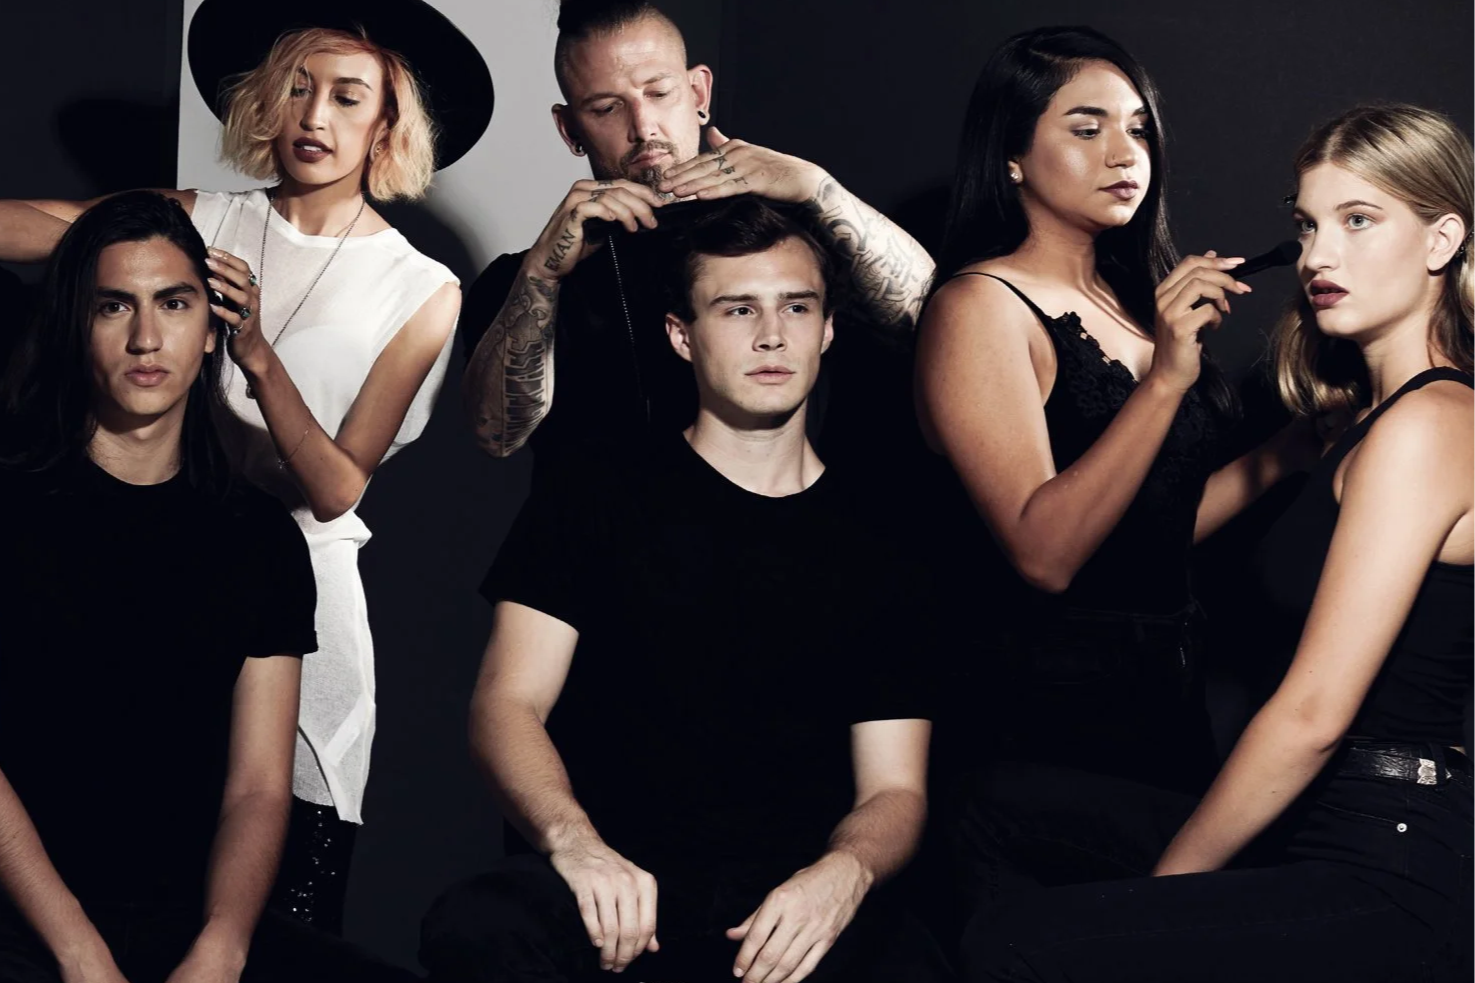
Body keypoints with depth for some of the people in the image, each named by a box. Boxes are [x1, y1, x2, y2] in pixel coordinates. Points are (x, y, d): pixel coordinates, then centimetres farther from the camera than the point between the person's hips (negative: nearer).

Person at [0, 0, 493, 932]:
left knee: (290, 920, 0)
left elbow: (336, 491, -6)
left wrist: (260, 357, -18)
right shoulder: (202, 222, 6)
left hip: (302, 590, -1)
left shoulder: (421, 290, 1)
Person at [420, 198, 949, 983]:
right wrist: (573, 841, -20)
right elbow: (508, 701, 2)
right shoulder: (596, 504, 12)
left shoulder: (872, 547, 15)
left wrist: (843, 873, -13)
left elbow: (894, 791, 12)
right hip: (617, 882, 0)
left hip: (795, 895, 0)